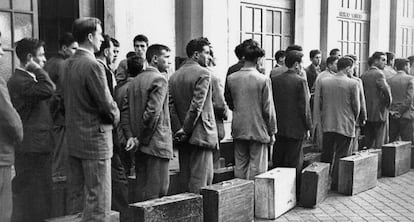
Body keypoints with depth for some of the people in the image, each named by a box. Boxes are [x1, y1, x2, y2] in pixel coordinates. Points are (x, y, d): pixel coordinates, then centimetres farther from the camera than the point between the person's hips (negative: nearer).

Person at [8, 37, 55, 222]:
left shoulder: (30, 78, 17)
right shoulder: (18, 81, -16)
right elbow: (48, 90, -31)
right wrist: (37, 69, -18)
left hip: (40, 147, 10)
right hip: (30, 149, -10)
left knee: (41, 196, 17)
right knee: (28, 198, -2)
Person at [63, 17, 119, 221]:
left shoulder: (70, 64, 9)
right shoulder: (93, 66, -17)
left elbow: (69, 100, 13)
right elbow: (106, 104, -18)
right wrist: (115, 117, 2)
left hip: (73, 139, 9)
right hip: (94, 139, -9)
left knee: (76, 195, 16)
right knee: (98, 201, -2)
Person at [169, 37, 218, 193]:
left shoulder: (174, 76, 11)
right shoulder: (203, 73, -10)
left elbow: (170, 106, 4)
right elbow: (197, 106, -17)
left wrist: (178, 129, -1)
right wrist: (186, 130, -11)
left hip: (183, 138, 7)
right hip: (199, 133, -7)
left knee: (185, 179, 14)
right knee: (200, 180, -3)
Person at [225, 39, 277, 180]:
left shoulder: (231, 79, 0)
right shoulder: (263, 80, -12)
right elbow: (268, 109, -9)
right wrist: (272, 132, 0)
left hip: (238, 130, 5)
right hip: (258, 131, -4)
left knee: (240, 167, 13)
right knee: (256, 170, 4)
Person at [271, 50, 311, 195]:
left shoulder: (275, 80, 3)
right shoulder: (300, 81, -12)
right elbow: (304, 107, -12)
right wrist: (308, 126, -2)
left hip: (278, 128, 5)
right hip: (295, 129, -5)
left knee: (278, 161, 14)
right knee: (294, 163, 3)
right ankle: (293, 192, 9)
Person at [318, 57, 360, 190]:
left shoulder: (324, 82, 2)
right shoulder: (353, 84, -9)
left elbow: (319, 104, 5)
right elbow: (356, 106, -6)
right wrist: (353, 120, 11)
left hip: (327, 124, 4)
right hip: (346, 125, -4)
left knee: (326, 155, 14)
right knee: (341, 156, 7)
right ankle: (336, 184, 11)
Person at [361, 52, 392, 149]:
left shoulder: (364, 75, 9)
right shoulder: (379, 74, -13)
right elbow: (386, 90, -22)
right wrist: (388, 102, -5)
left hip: (367, 113, 7)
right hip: (379, 112, -7)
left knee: (368, 142, 13)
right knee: (379, 143, -1)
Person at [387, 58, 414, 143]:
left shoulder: (389, 80, 5)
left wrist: (391, 111, 1)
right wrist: (400, 112, -7)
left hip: (392, 117, 4)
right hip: (406, 116, -4)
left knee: (391, 142, 8)